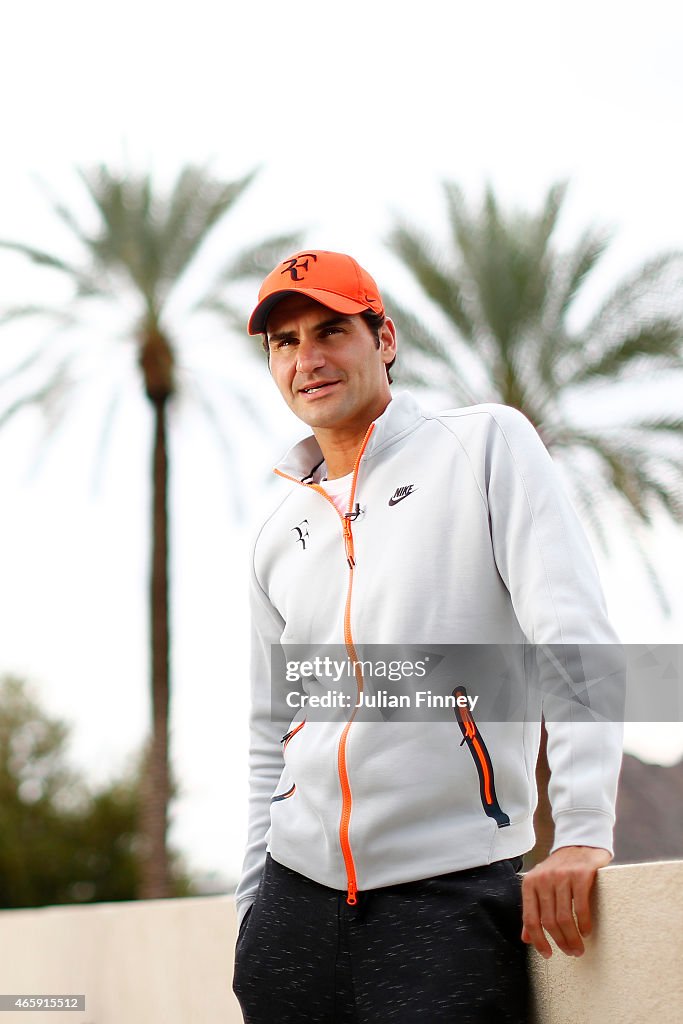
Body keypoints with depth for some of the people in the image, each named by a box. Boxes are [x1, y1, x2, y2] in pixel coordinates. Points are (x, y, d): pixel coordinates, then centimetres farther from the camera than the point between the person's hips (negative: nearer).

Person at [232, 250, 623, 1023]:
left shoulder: (486, 445, 0)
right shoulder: (279, 536, 15)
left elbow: (573, 634, -10)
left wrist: (582, 833, -19)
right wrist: (253, 900, 14)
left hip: (451, 888, -4)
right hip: (297, 889, 5)